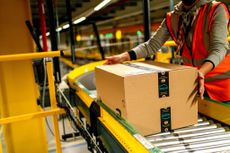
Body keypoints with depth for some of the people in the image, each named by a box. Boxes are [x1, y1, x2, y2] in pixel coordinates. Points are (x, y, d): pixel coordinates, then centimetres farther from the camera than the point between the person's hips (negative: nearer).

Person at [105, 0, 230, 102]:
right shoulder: (172, 18, -4)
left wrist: (202, 71, -46)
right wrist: (124, 57, -26)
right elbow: (152, 44, -11)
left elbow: (218, 47, -27)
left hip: (219, 79, -3)